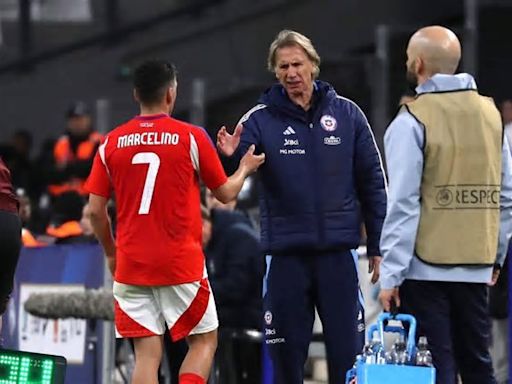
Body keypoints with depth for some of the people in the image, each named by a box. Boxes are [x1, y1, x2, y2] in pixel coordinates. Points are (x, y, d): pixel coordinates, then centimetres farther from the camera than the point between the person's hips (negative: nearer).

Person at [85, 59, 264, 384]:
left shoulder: (112, 143, 3)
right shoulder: (191, 137, -4)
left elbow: (96, 210, 4)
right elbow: (226, 193, 5)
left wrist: (111, 253, 20)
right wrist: (245, 168, 26)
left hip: (131, 263, 3)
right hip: (182, 263, -3)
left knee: (147, 353, 4)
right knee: (204, 341, 10)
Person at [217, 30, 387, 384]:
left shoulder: (347, 114, 2)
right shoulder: (260, 120, 0)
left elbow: (372, 182, 6)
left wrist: (378, 247, 4)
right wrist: (230, 157, -30)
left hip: (338, 252, 0)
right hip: (286, 253, 0)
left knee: (347, 353, 2)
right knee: (286, 355, 6)